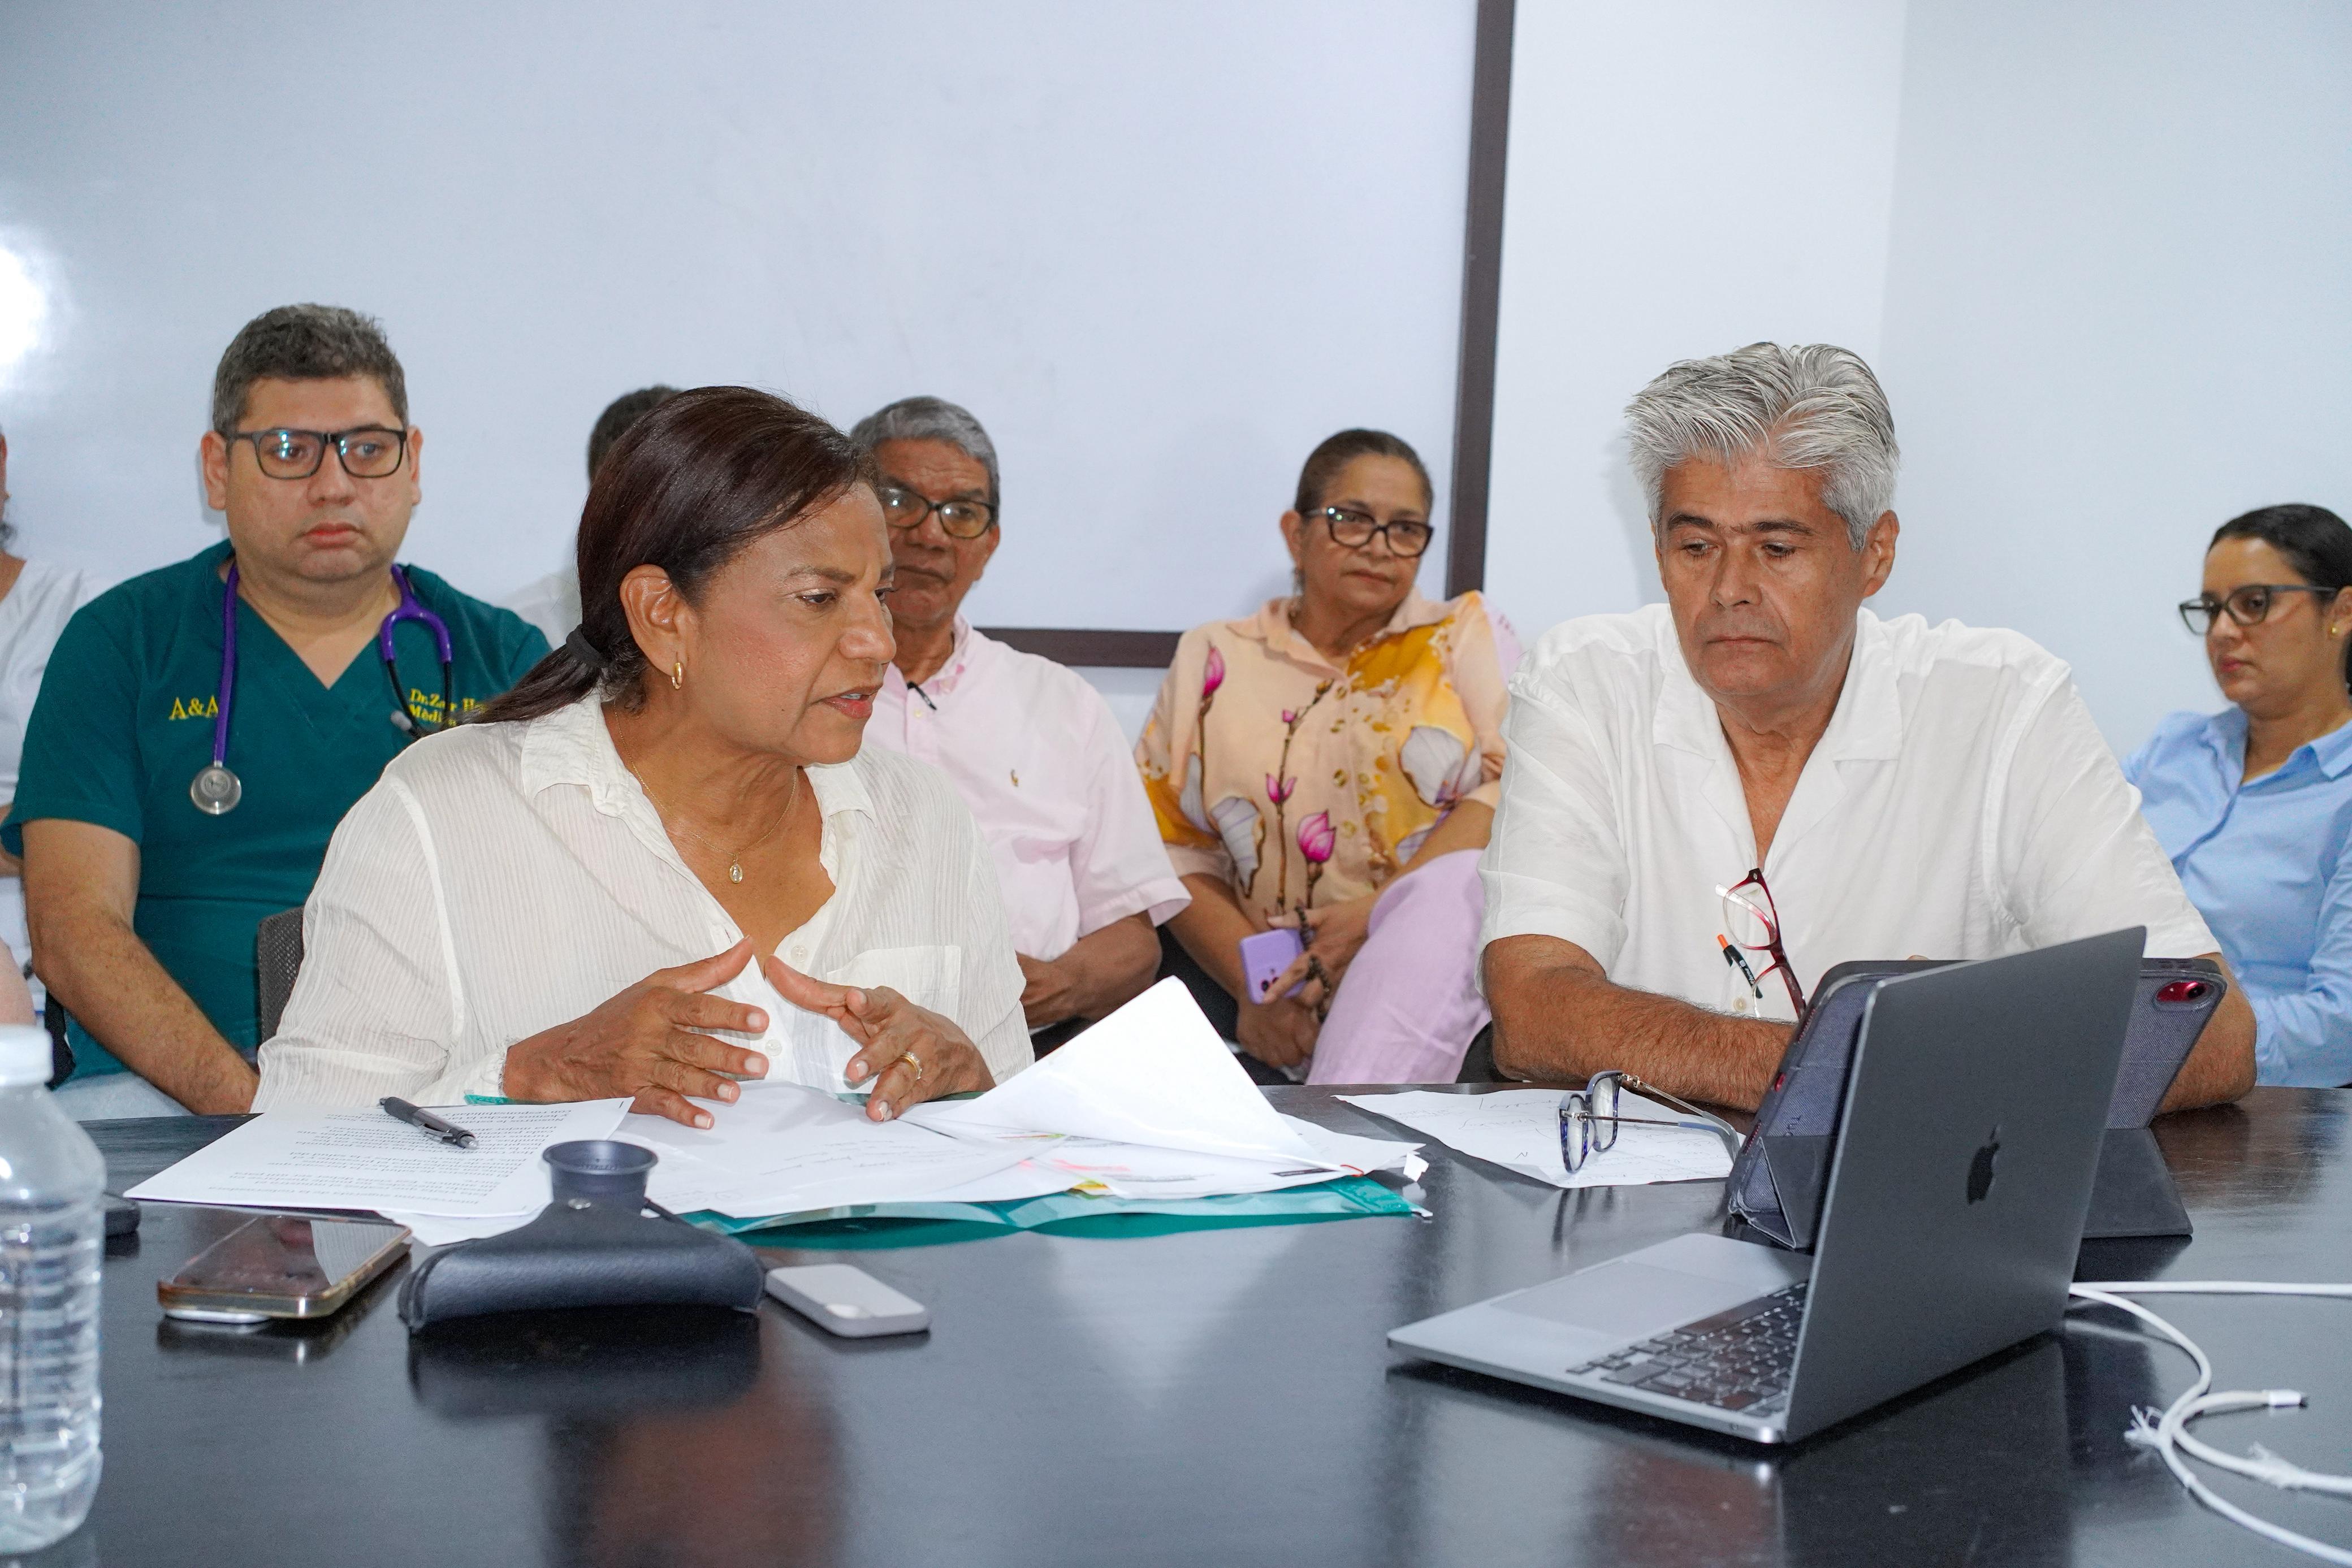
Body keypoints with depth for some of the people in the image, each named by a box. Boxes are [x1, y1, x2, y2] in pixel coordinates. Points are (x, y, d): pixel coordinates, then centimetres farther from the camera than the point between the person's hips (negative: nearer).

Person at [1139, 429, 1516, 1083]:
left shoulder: (1467, 636, 16)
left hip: (1451, 944, 1)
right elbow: (1173, 850, 9)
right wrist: (1255, 986, -9)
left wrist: (1377, 916, -16)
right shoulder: (1212, 659, 17)